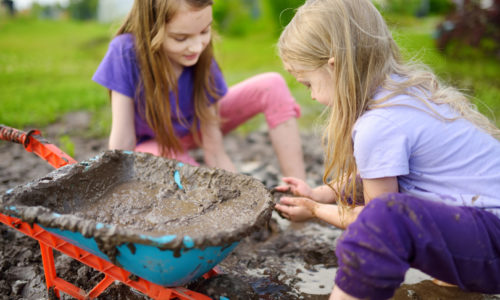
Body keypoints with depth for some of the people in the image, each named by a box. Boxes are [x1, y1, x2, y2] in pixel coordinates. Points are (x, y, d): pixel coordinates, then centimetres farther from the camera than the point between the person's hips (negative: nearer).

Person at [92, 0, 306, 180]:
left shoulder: (202, 61, -27)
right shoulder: (125, 52, -33)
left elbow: (215, 153, -24)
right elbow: (123, 139, -26)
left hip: (198, 125, 2)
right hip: (154, 142, -2)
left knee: (272, 85, -20)